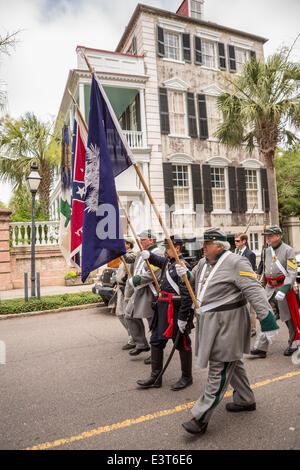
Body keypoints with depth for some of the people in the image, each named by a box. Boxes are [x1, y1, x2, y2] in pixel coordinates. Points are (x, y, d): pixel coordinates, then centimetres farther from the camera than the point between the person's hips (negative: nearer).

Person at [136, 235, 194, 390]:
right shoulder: (167, 262, 9)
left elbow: (187, 295, -20)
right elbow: (156, 259, 27)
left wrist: (183, 317, -20)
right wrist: (148, 254, 2)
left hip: (176, 309, -9)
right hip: (162, 308, 9)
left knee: (182, 344, 8)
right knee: (156, 341, 12)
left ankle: (187, 377, 26)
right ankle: (155, 377, 23)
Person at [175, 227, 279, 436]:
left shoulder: (236, 262, -16)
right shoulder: (203, 263, 9)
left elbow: (254, 290, -20)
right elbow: (195, 282, 22)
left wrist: (267, 319, -23)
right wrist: (186, 273, 0)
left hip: (227, 323, -9)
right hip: (210, 322, 9)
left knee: (220, 368, -2)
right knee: (231, 362, 22)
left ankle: (201, 418, 3)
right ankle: (245, 400, 41)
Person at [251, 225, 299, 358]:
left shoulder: (288, 250, -10)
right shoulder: (267, 251, 9)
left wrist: (284, 290, -27)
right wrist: (263, 285, 20)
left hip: (284, 287, -5)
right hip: (269, 288, 5)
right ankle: (261, 348, 0)